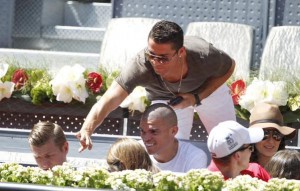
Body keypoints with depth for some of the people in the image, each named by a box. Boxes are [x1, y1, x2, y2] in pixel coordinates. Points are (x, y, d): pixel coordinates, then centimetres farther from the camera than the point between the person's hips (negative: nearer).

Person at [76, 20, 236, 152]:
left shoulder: (204, 55, -42)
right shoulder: (140, 65, -45)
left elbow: (229, 67, -18)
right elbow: (106, 103, -53)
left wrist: (197, 98, -30)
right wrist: (86, 130, -73)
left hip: (209, 88, 1)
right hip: (165, 98, -1)